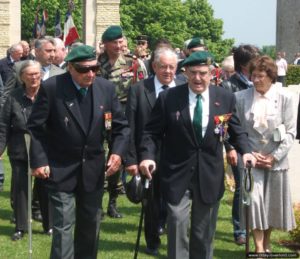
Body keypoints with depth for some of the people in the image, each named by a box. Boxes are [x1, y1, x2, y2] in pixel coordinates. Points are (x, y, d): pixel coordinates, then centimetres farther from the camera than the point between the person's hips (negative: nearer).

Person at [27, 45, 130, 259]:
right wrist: (39, 161, -14)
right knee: (64, 224, -7)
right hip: (60, 168, -4)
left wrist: (118, 152, -13)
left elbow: (121, 126, 3)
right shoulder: (51, 88, -14)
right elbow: (36, 127, -8)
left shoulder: (107, 88, -5)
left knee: (91, 224, 15)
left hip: (93, 168, 4)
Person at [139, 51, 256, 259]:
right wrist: (147, 155, -18)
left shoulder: (226, 98, -1)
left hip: (210, 174, 2)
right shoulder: (168, 98, -6)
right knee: (177, 221, -12)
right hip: (177, 172, -2)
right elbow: (152, 132, -2)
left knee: (204, 230, 13)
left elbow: (236, 129, 10)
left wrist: (245, 151, -7)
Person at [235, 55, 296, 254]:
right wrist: (250, 153, -9)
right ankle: (259, 248, -3)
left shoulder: (285, 97, -6)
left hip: (276, 160, 1)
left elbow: (290, 132, -5)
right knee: (254, 200, -12)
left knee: (273, 204, 10)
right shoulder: (241, 98, -5)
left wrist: (274, 157, -11)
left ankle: (267, 243, 30)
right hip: (252, 158, -1)